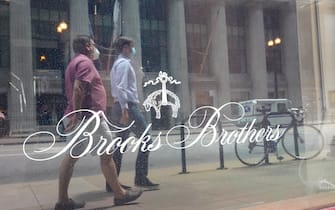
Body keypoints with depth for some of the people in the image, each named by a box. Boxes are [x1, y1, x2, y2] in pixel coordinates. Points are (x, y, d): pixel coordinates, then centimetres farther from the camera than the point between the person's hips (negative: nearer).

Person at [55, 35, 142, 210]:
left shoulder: (74, 63, 22)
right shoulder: (85, 62, -9)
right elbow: (78, 88, -23)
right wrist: (76, 113, -24)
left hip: (78, 118, 10)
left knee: (71, 156, 7)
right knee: (106, 153, -1)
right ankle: (120, 194, 9)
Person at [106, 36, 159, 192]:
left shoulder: (118, 64, 22)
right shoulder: (124, 63, -8)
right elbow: (121, 87, -20)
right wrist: (125, 109, -25)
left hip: (122, 107, 10)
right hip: (128, 106, -10)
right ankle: (141, 178, -2)